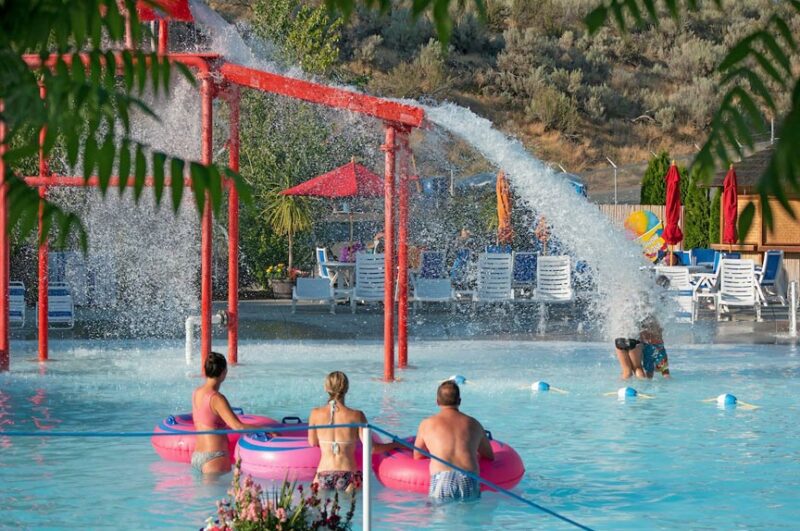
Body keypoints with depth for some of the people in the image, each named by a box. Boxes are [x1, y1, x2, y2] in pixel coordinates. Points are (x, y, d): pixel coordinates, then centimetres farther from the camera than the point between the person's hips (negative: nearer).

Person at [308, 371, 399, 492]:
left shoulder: (316, 413, 0)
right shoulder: (356, 416, -5)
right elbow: (370, 448, -2)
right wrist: (394, 445, 13)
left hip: (324, 476, 2)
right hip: (347, 477, -2)